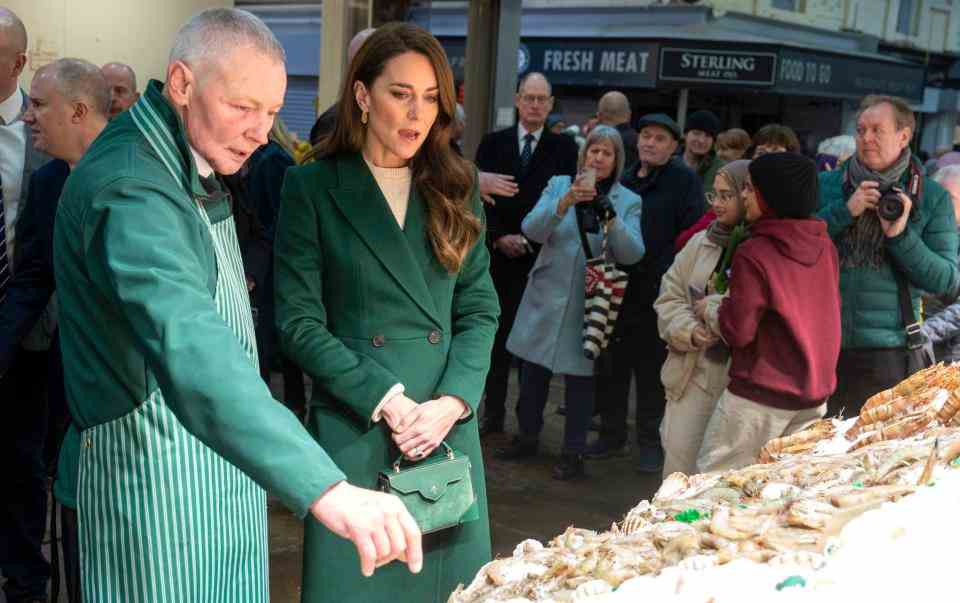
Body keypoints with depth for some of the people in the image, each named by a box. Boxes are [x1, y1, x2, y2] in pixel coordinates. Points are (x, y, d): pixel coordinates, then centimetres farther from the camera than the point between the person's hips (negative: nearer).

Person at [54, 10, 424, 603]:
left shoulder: (190, 165, 8)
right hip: (162, 477, -9)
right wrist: (325, 488, -49)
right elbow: (187, 346, -41)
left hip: (224, 464, 9)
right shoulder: (131, 192, -25)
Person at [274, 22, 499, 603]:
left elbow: (480, 310, 6)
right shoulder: (313, 188, -2)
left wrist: (451, 402, -9)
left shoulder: (455, 189, 9)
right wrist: (385, 400, -15)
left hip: (449, 426, 3)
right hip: (353, 431, -3)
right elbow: (300, 321, -6)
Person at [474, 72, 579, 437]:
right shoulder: (493, 143, 8)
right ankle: (493, 414, 14)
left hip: (541, 259, -1)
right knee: (496, 337, 5)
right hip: (497, 256, 1)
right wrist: (498, 238, -7)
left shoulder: (563, 148, 4)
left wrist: (530, 240, -11)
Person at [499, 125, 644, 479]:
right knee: (533, 369, 11)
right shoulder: (559, 185, 3)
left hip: (590, 301, -2)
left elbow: (632, 254, -11)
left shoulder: (628, 201, 1)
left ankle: (574, 452, 16)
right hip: (546, 295, 2)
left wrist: (611, 220, -27)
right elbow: (532, 230, -10)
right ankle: (528, 437, 30)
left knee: (580, 376, 2)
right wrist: (565, 202, -25)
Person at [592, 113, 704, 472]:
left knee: (651, 372, 3)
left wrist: (663, 274, -17)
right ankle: (612, 436, 23)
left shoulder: (684, 181, -3)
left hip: (656, 293, -5)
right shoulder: (625, 179, 14)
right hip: (617, 290, 5)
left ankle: (650, 442, 15)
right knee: (612, 368, 10)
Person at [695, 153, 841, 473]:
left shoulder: (754, 254, -19)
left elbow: (738, 330, -18)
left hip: (761, 397, -7)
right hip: (815, 394, 7)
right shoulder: (824, 246, 2)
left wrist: (709, 308, 3)